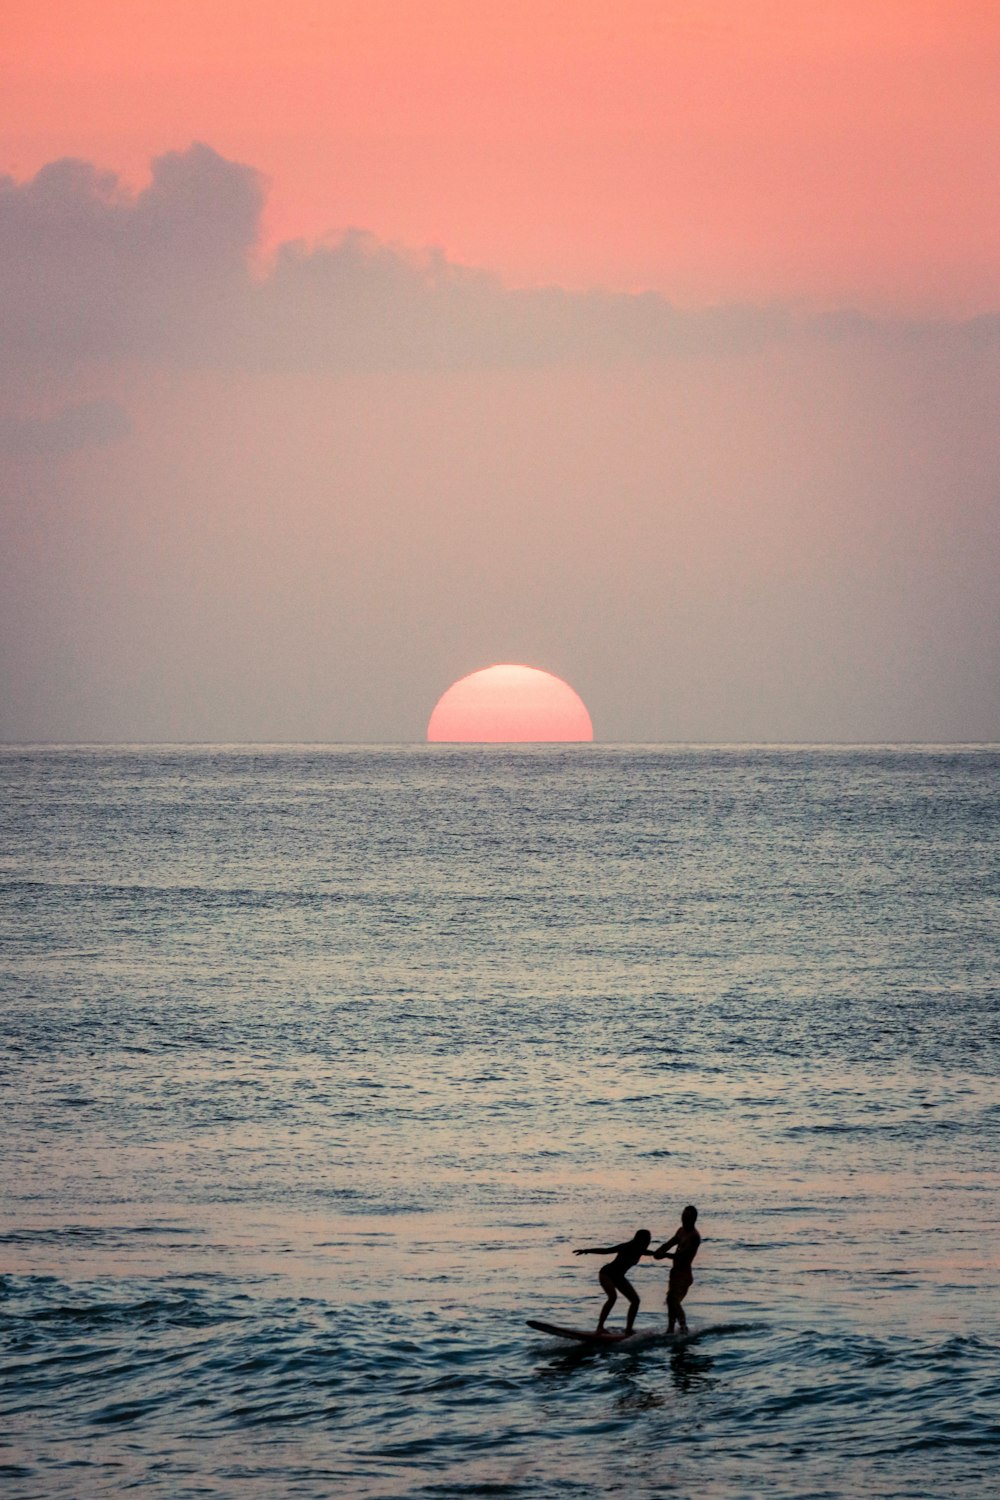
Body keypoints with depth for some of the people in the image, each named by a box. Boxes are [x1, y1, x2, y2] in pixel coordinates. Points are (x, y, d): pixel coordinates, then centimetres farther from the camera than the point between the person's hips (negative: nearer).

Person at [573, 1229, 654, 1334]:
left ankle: (628, 1329, 4)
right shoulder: (626, 1248, -24)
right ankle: (600, 1327, -31)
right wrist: (586, 1251, -33)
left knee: (635, 1300, -1)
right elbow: (605, 1250, -26)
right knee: (613, 1296, -30)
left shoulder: (640, 1251, -4)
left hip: (618, 1277, 8)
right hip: (606, 1274, -8)